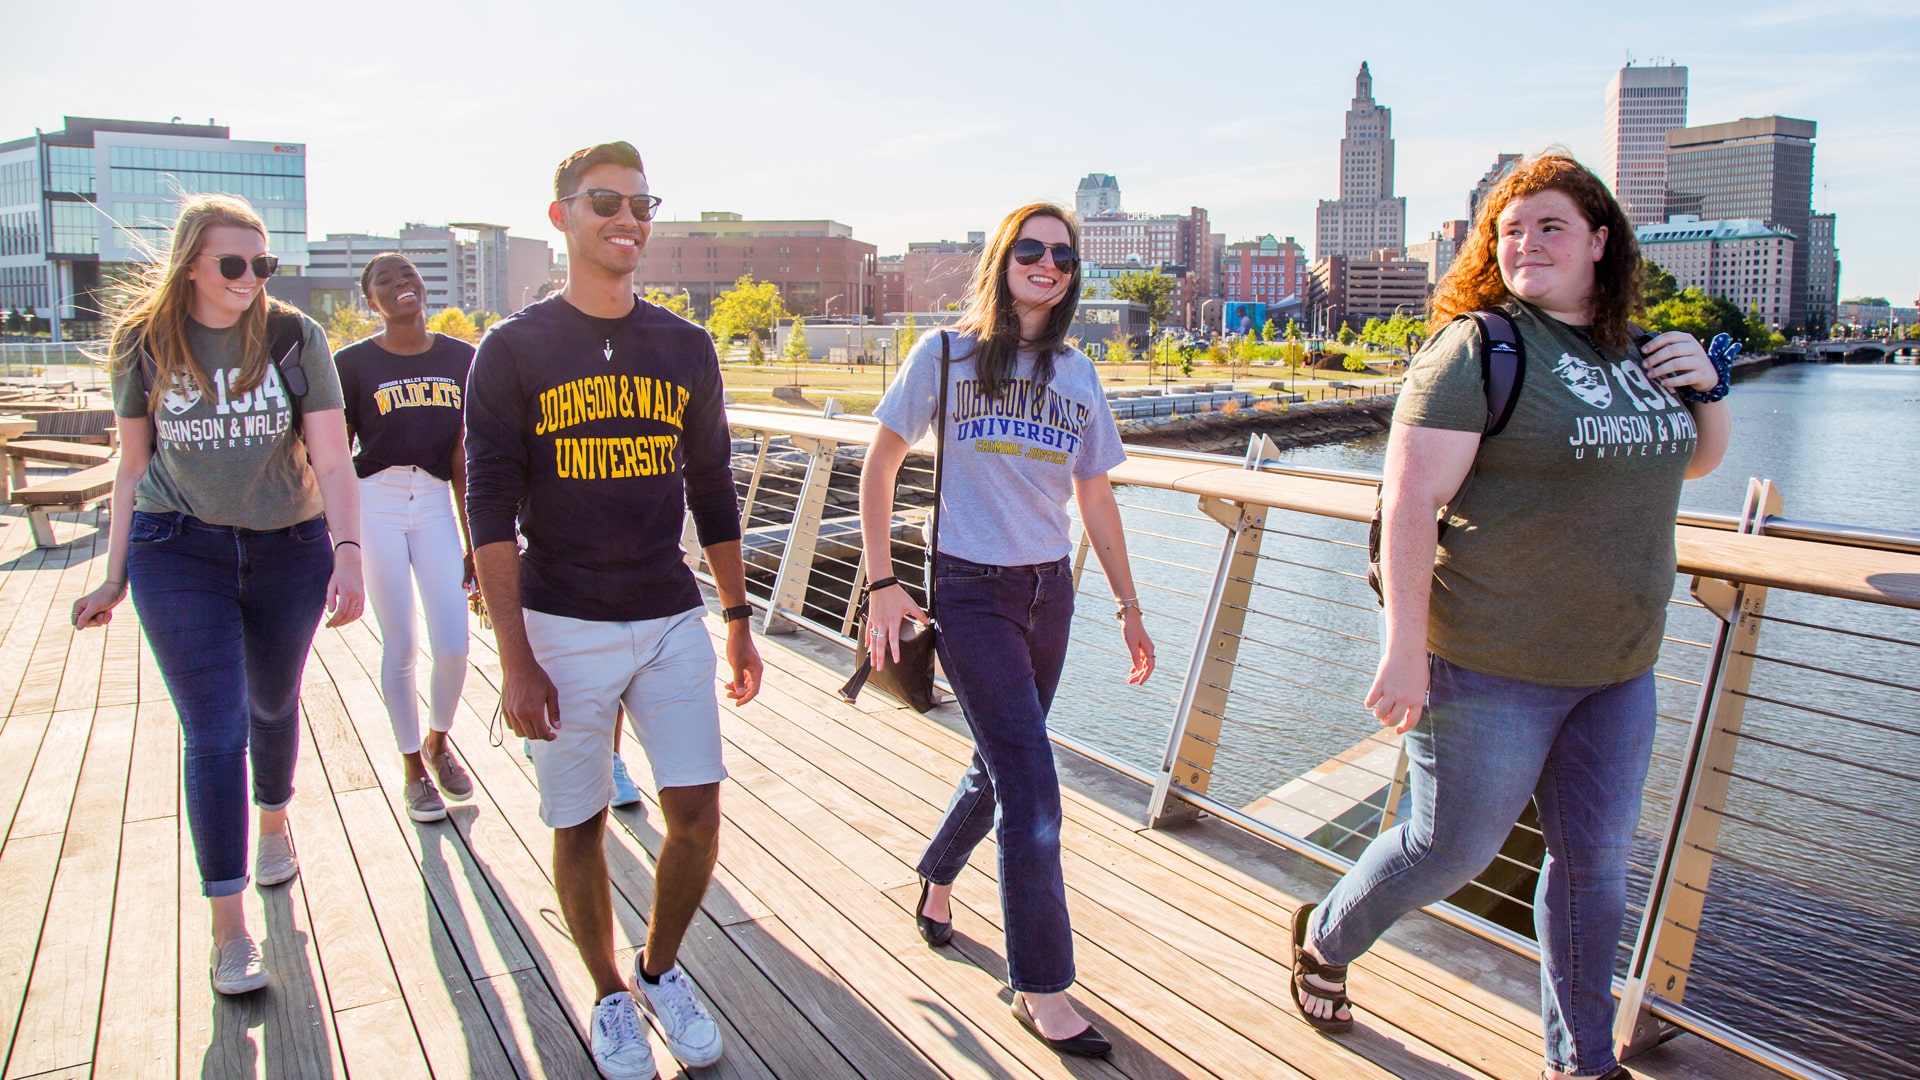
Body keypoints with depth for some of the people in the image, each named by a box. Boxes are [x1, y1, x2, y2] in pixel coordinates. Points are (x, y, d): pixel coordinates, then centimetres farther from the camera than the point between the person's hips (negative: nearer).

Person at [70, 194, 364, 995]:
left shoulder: (293, 337, -6)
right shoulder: (145, 345, -2)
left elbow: (332, 461, -11)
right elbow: (134, 466, 6)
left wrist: (348, 553, -24)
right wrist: (115, 576, 6)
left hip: (289, 548, 1)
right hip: (178, 552, -1)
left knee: (273, 703, 19)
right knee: (214, 731, -6)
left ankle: (274, 820, 50)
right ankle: (228, 930, 1)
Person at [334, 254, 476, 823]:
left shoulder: (460, 359, 6)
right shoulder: (354, 363, -1)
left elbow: (461, 451, 8)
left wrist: (471, 537, 7)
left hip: (436, 504, 2)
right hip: (376, 504, -2)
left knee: (453, 646, -3)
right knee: (399, 646, 3)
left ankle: (439, 741, 27)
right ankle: (414, 768, 20)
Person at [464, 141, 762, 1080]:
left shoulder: (685, 348, 7)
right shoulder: (514, 350, -3)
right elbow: (491, 512, -6)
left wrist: (738, 620, 13)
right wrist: (514, 659, -11)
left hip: (671, 622, 3)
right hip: (564, 629, -2)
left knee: (696, 816, 0)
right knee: (579, 827, 6)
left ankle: (660, 969, 27)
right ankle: (609, 996, 28)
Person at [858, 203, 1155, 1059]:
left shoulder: (1076, 374, 10)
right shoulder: (946, 355, -2)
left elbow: (1096, 499, 14)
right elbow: (879, 466, 2)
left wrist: (1129, 607, 13)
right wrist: (882, 584, -6)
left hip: (1049, 592, 5)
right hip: (970, 592, -5)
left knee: (1000, 766, 16)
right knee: (1032, 792, -8)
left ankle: (935, 880, 46)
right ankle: (1042, 991, 6)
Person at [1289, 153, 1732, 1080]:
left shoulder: (1636, 353, 10)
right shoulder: (1477, 349, -12)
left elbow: (1696, 461, 26)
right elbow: (1409, 501, -19)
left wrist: (1708, 386, 4)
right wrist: (1404, 648, -25)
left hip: (1617, 667, 7)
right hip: (1492, 664, -6)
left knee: (1594, 864, 14)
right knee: (1449, 849, 5)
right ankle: (1324, 939, 34)